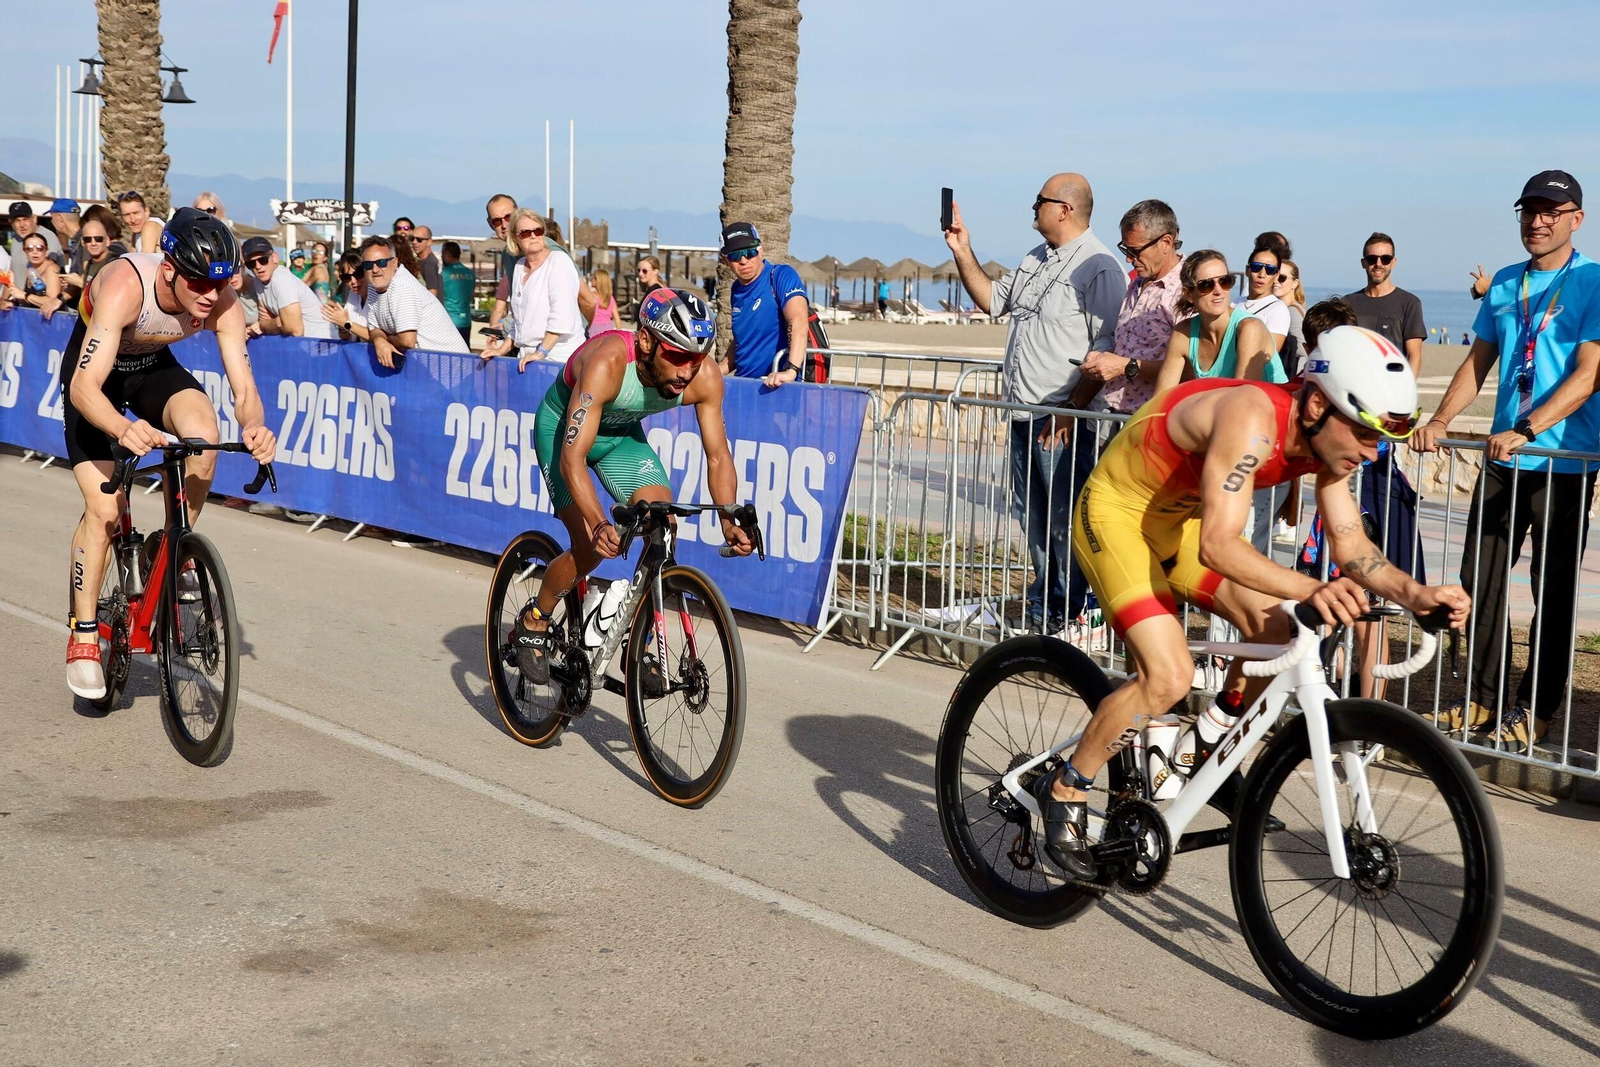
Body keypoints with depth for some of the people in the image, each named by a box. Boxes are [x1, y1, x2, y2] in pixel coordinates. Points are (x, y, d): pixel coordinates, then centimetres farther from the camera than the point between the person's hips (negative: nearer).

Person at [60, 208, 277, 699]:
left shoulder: (223, 304, -26)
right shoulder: (125, 286, -38)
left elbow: (244, 387, -25)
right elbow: (85, 387, -43)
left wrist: (254, 426, -49)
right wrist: (123, 428, -63)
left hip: (154, 367, 3)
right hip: (94, 371, -3)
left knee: (204, 433, -29)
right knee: (103, 508, -13)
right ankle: (83, 636, 4)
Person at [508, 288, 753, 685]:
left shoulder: (705, 376, -26)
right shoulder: (607, 362, -40)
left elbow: (718, 455, -17)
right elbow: (572, 459, -42)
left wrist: (729, 522, -32)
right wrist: (599, 525, -55)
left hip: (622, 433, 4)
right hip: (564, 426, -4)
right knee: (590, 548, -16)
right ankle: (533, 623, 11)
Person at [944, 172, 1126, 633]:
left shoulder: (1100, 267, -11)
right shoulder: (1036, 261, 17)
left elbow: (1107, 348, -16)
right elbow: (991, 299, 29)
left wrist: (1071, 410, -21)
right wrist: (962, 252, 19)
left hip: (1062, 420, -9)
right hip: (1021, 411, 9)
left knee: (1063, 517, -3)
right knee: (1031, 515, 14)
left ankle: (1068, 609, 6)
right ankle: (1042, 602, 24)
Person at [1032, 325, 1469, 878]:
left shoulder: (1326, 439, -10)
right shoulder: (1253, 419, -35)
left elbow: (1352, 547, -6)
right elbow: (1218, 546, -41)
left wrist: (1414, 593, -24)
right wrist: (1309, 589, -53)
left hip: (1176, 518, 8)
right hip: (1115, 515, -8)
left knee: (1273, 630, 1)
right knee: (1168, 675, -20)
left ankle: (1210, 759, 21)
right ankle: (1063, 790, -1)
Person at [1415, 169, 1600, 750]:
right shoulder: (1503, 284, 10)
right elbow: (1478, 362, 14)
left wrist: (1524, 431, -26)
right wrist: (1440, 420, -1)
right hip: (1504, 459, 6)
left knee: (1553, 589, 4)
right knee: (1480, 576, 7)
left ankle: (1534, 707, 14)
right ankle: (1483, 696, 19)